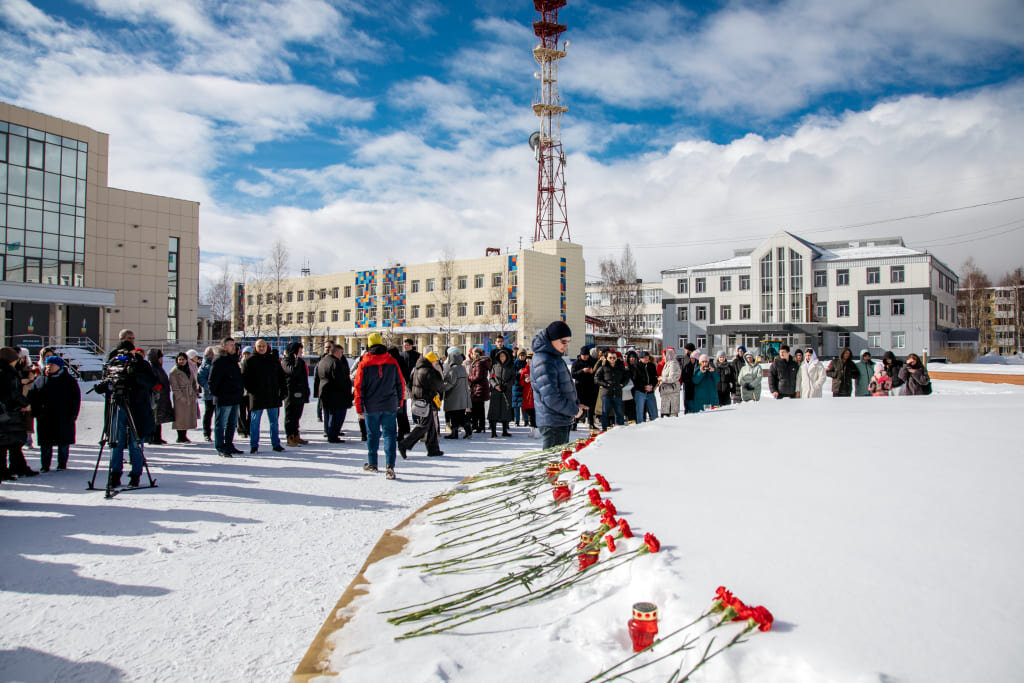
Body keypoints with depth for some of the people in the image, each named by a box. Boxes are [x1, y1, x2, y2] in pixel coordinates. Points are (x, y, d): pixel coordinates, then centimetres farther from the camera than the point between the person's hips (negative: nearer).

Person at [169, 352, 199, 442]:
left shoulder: (189, 369, 13)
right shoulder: (174, 371, -6)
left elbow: (193, 382, 19)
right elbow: (174, 387, -10)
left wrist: (196, 393, 7)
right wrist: (182, 398, -16)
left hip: (191, 397, 6)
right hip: (180, 399, -6)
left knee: (189, 417, 8)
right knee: (181, 417, -2)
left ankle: (184, 436, 18)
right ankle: (180, 437, 7)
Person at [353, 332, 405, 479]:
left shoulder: (364, 363, -5)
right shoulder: (392, 361, 0)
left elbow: (359, 387, -4)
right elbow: (401, 383, 6)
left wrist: (359, 408, 3)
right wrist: (399, 402, 17)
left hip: (371, 406, 0)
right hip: (390, 406, 0)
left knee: (372, 434, 14)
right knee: (389, 434, 2)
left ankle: (372, 464, 26)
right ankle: (389, 465, -11)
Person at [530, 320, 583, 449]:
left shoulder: (555, 358, 14)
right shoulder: (543, 361, -19)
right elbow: (551, 397, -24)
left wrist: (575, 404, 6)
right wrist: (574, 410, -13)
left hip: (562, 421, 10)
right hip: (552, 423, -10)